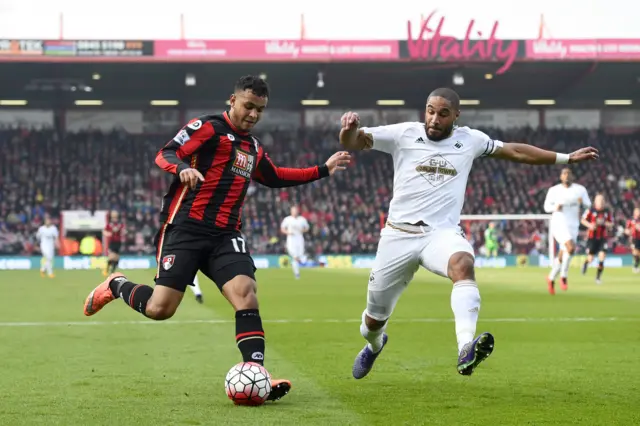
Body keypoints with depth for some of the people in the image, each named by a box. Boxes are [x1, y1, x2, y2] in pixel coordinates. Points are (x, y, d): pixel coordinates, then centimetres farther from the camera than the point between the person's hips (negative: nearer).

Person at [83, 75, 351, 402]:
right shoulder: (207, 127, -2)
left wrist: (323, 170, 36)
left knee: (245, 293, -18)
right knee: (160, 309, -12)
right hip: (185, 228, -6)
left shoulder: (253, 148, 21)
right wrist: (182, 168, -34)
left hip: (225, 236, 6)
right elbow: (164, 155, -11)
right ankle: (116, 286, 20)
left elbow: (274, 177, 38)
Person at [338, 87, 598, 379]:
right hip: (399, 234, 0)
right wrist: (350, 129, -28)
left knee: (463, 265, -37)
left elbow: (515, 152, 19)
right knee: (375, 316, 9)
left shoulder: (469, 140, 9)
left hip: (443, 233, 0)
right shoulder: (404, 134, 1)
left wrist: (565, 158, 21)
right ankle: (374, 345, 48)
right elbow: (352, 143, -4)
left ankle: (466, 350, -53)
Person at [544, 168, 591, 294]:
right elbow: (547, 207, 6)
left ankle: (551, 279, 33)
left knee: (562, 255, 7)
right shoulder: (554, 190, 0)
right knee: (571, 247, -27)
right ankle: (564, 277, -9)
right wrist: (555, 207, -17)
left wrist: (582, 201, -14)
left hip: (573, 226, 4)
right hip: (558, 224, -4)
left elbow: (588, 205, 10)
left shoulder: (580, 189, 4)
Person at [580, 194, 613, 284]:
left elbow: (611, 225, 7)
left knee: (602, 256, -14)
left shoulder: (607, 212, 2)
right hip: (591, 237, -2)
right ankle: (586, 263, 37)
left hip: (602, 238, 2)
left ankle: (598, 276, -1)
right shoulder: (590, 210, -6)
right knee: (590, 259, -2)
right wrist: (589, 225, -17)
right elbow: (583, 220, 1)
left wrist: (604, 223, -13)